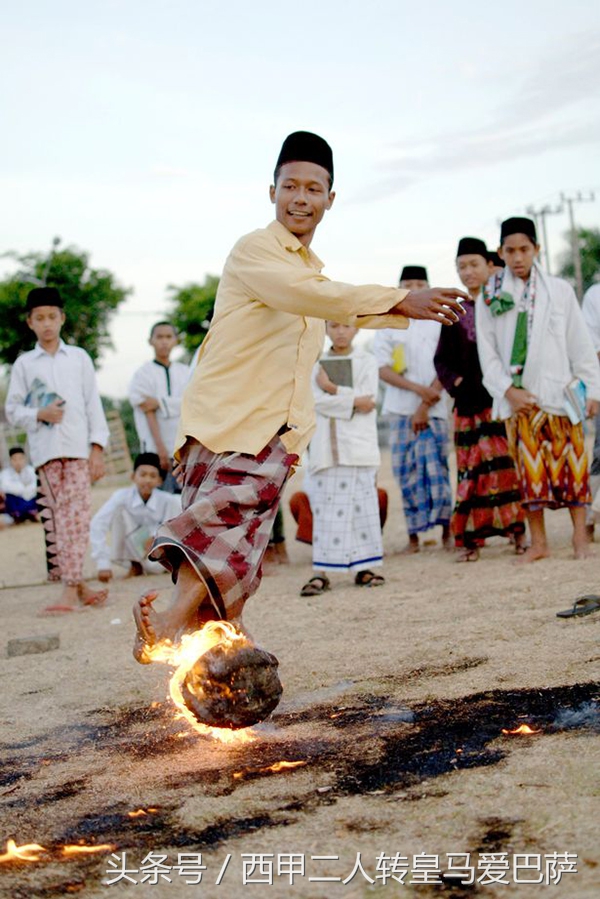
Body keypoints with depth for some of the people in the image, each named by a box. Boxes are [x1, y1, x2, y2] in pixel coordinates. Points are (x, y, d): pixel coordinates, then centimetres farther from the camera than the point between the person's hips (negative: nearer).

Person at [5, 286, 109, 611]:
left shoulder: (79, 358, 13)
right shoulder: (24, 364, 11)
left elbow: (93, 404, 10)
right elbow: (12, 409, 9)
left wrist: (98, 448, 2)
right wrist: (39, 415, -9)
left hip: (78, 447, 0)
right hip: (44, 450, 0)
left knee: (76, 515, -10)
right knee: (55, 518, -3)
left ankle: (71, 589, -11)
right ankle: (79, 587, 3)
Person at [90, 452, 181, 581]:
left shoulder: (167, 501, -22)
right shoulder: (122, 496, -25)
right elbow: (97, 525, -32)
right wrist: (103, 565, -37)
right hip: (128, 556, 0)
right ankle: (134, 565, 1)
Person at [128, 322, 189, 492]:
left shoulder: (185, 372, 14)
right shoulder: (144, 373, 4)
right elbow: (149, 413, -5)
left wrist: (160, 403, -11)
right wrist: (160, 447, -13)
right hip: (156, 450, -3)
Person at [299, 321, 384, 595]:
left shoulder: (366, 362, 7)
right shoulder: (317, 364, 11)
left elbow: (368, 399, -7)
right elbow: (316, 401, -5)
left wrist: (332, 388, -7)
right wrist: (353, 401, -11)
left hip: (359, 447, -1)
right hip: (326, 447, 1)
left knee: (363, 506, 0)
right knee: (325, 508, -3)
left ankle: (364, 568, 6)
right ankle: (321, 572, -2)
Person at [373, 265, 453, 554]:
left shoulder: (439, 322, 5)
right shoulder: (389, 325, 9)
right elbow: (382, 369, 1)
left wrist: (425, 405, -8)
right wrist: (419, 389, -11)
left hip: (434, 409, -1)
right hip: (401, 410, 2)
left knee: (437, 468, -6)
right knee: (407, 472, 1)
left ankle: (447, 531, 3)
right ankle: (413, 536, 6)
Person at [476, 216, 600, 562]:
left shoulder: (559, 290, 5)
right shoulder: (490, 297, 4)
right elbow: (487, 351, 3)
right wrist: (508, 390, -8)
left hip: (560, 391, 0)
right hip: (518, 397, 0)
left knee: (571, 462, 0)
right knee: (529, 468, 0)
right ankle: (539, 542, 6)